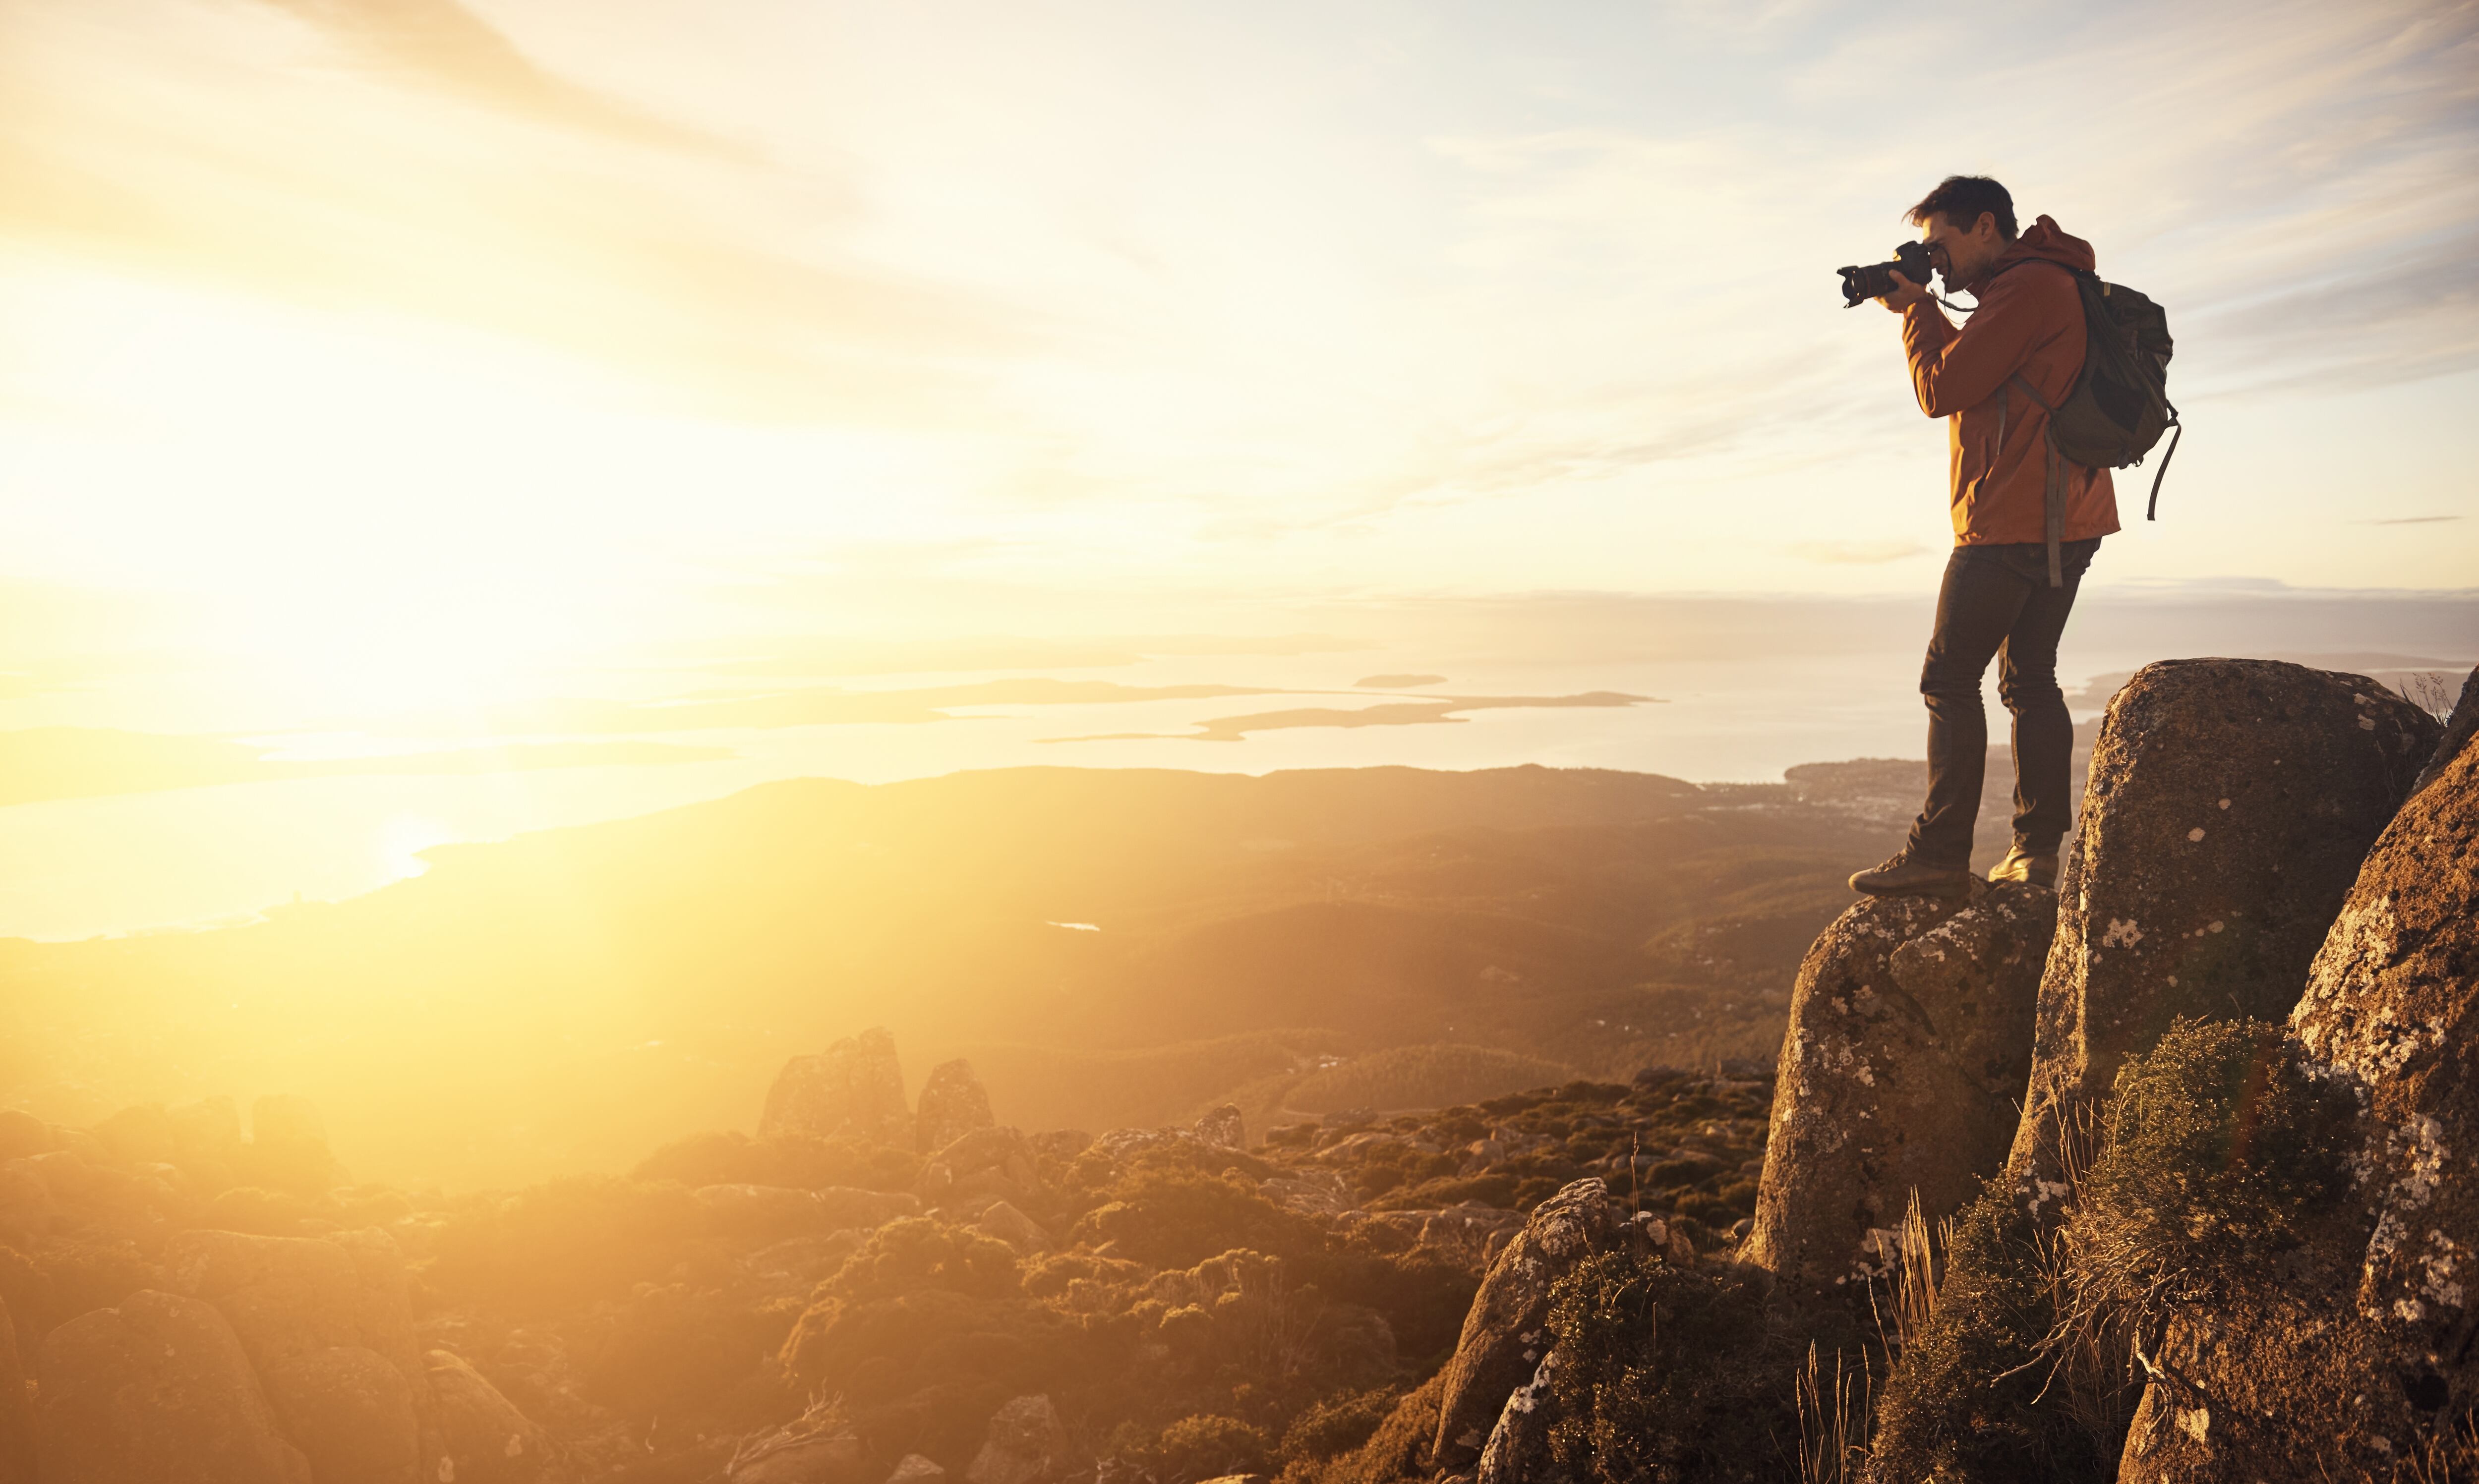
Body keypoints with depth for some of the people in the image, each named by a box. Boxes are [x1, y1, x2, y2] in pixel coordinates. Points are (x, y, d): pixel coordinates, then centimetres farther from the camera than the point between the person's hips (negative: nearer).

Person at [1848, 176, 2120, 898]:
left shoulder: (2027, 286, -12)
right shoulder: (2048, 284, 22)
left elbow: (1943, 390, -14)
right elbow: (1972, 376, 23)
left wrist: (1915, 308, 0)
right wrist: (1920, 310, 14)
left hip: (2012, 524, -10)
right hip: (2067, 521, 10)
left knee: (1950, 679, -7)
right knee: (2030, 680, 10)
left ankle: (1940, 853, -8)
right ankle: (2037, 850, 10)